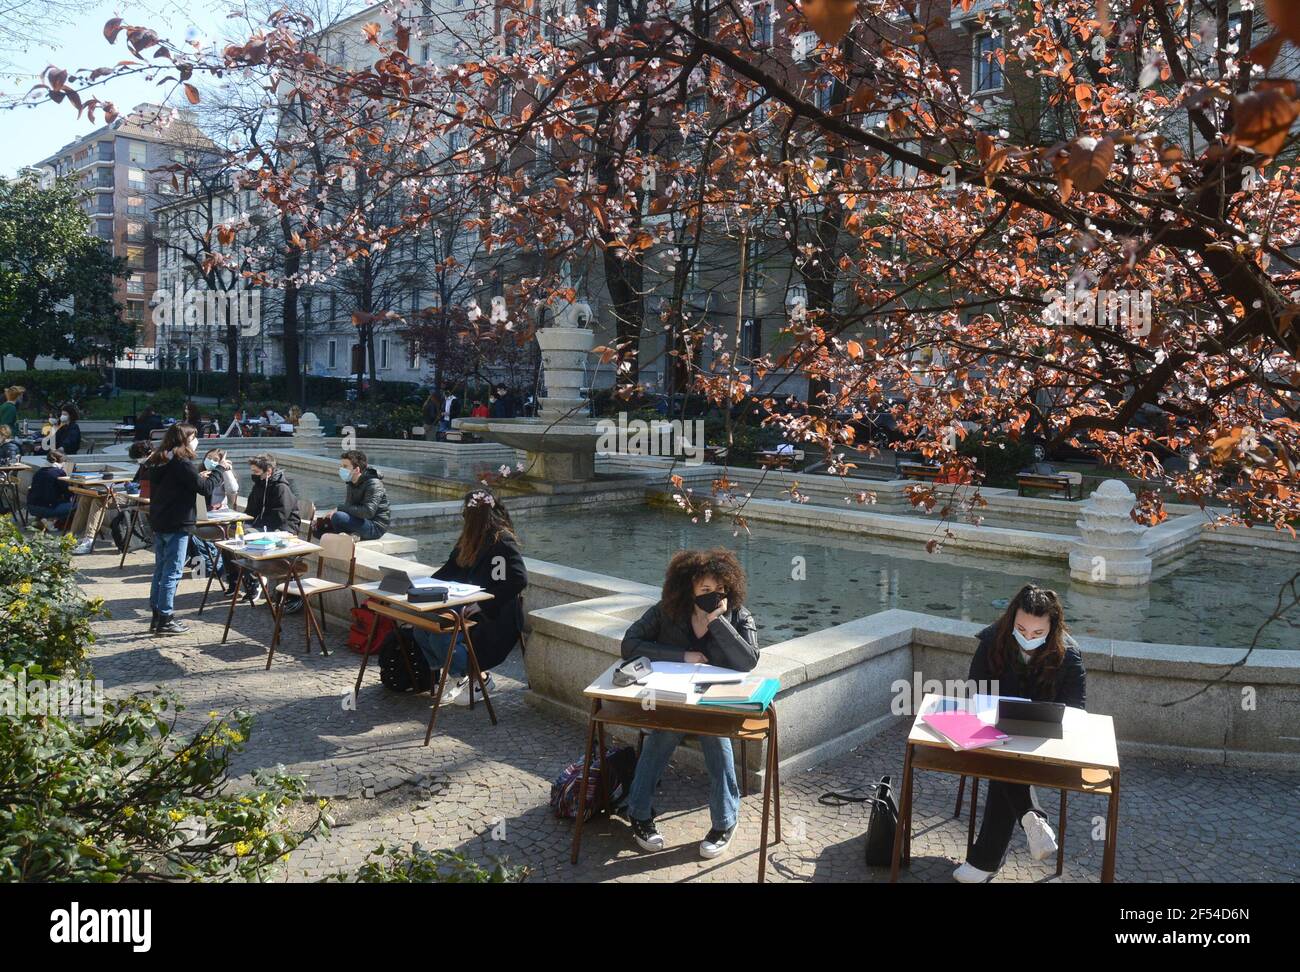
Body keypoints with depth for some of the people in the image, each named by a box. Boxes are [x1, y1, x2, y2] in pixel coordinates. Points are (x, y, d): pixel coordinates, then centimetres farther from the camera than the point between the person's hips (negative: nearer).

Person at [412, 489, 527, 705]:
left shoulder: (503, 542, -16)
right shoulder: (470, 540, 13)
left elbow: (518, 579, -24)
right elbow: (452, 570, 17)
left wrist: (483, 604, -23)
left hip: (495, 619, -9)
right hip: (471, 608, 9)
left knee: (440, 635, -24)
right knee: (421, 627, -8)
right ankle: (460, 677, 5)